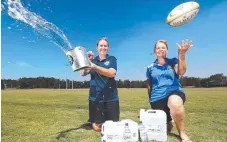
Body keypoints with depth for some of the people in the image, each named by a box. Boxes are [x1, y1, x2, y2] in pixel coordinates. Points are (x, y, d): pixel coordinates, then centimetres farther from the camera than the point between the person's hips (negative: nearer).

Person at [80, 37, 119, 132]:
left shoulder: (112, 59, 1)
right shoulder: (93, 60, 10)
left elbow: (112, 73, -18)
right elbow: (82, 73, -1)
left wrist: (95, 67, -31)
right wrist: (87, 60, -14)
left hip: (111, 98, -2)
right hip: (95, 98, 2)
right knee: (97, 127, 6)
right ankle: (101, 122, 37)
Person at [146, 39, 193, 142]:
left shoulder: (173, 62, 5)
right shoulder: (150, 67, 9)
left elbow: (181, 72, -16)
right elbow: (149, 85, 16)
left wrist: (182, 54, -29)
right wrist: (151, 99, 16)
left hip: (174, 92, -2)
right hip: (157, 98, 3)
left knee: (175, 102, -40)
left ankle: (182, 133, -18)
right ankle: (169, 124, 47)